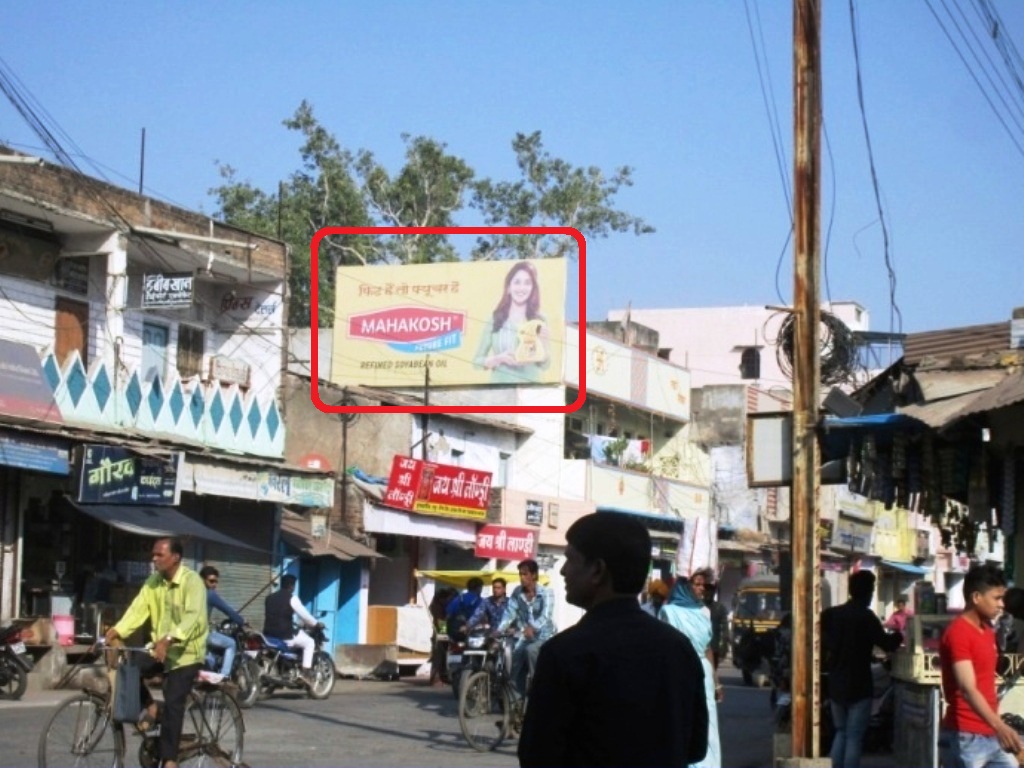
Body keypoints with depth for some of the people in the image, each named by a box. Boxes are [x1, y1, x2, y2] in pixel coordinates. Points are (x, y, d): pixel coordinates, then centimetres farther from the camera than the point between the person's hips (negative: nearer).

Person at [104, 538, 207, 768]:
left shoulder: (192, 581, -19)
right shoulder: (153, 581, 2)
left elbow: (193, 617, -32)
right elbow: (138, 608, -6)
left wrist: (169, 639, -46)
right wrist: (117, 631, -23)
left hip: (186, 652, -7)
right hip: (160, 649, 7)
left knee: (172, 704, -14)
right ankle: (149, 707, 10)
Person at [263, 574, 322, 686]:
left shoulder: (269, 598, 14)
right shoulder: (291, 598, -7)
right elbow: (304, 614, -5)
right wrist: (316, 624, 12)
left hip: (269, 635, 7)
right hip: (285, 635, -7)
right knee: (309, 642, 12)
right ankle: (306, 673, 0)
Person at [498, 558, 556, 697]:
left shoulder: (546, 593, -15)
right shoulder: (517, 592, -1)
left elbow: (546, 616, -28)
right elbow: (510, 613, -6)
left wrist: (532, 628, -47)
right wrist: (499, 631, -24)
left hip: (544, 635, -5)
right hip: (526, 636, 5)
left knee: (530, 650, -34)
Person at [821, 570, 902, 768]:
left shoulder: (831, 614, 4)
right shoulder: (866, 617, -13)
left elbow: (823, 644, 14)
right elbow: (886, 644, -12)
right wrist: (898, 635, 7)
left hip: (835, 684, 6)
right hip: (858, 686, -6)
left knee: (841, 733, 17)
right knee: (854, 737, -2)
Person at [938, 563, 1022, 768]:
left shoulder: (987, 630, 14)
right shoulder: (958, 633, -16)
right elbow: (968, 689, -27)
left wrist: (998, 728, 21)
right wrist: (999, 726, -39)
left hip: (991, 735, 9)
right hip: (965, 737, -9)